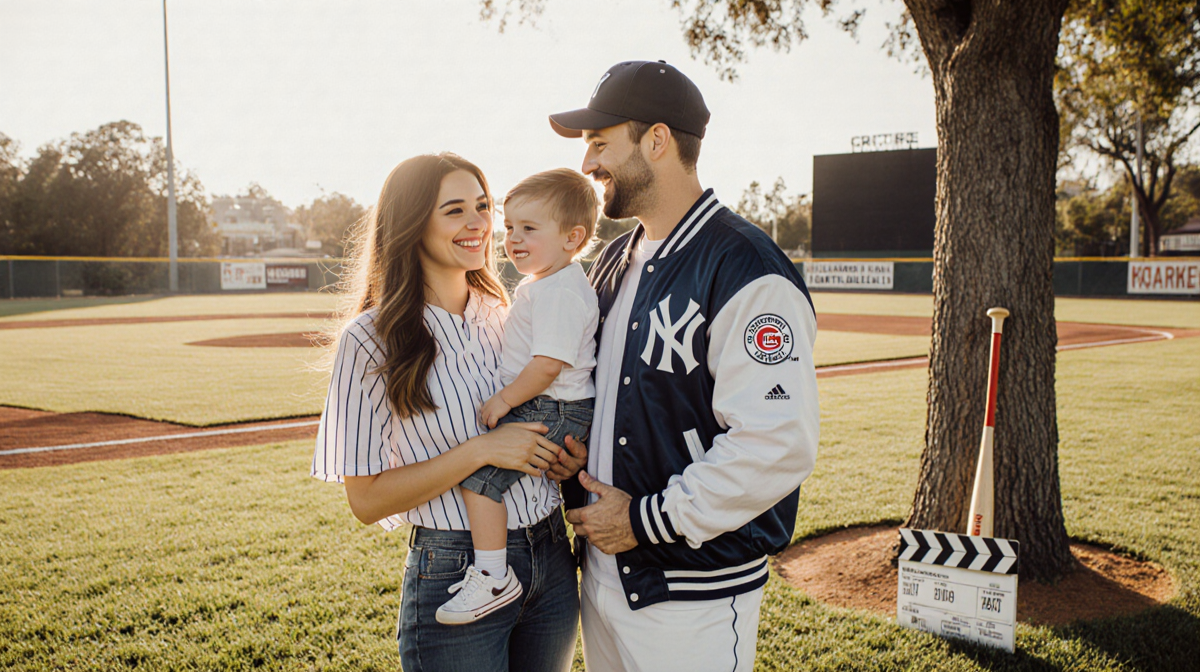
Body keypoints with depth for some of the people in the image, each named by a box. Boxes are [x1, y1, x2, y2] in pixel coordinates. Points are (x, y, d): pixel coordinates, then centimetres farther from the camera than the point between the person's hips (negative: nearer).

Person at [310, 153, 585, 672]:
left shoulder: (502, 319, 5)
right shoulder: (372, 339, -11)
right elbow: (367, 499, -11)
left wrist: (566, 455, -3)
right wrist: (481, 450, -21)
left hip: (553, 564, 6)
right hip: (455, 571, -5)